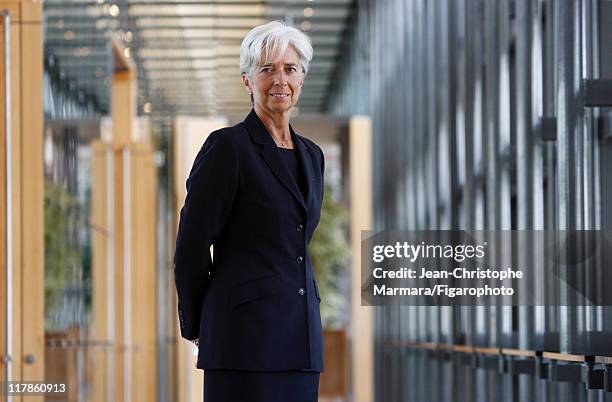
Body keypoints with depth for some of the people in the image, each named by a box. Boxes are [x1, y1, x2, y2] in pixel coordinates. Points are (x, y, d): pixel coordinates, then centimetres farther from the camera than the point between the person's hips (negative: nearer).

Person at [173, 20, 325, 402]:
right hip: (246, 334, -7)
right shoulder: (227, 146, -6)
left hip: (301, 334, 7)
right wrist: (196, 325, 2)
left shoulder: (311, 155, 16)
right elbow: (192, 244, -6)